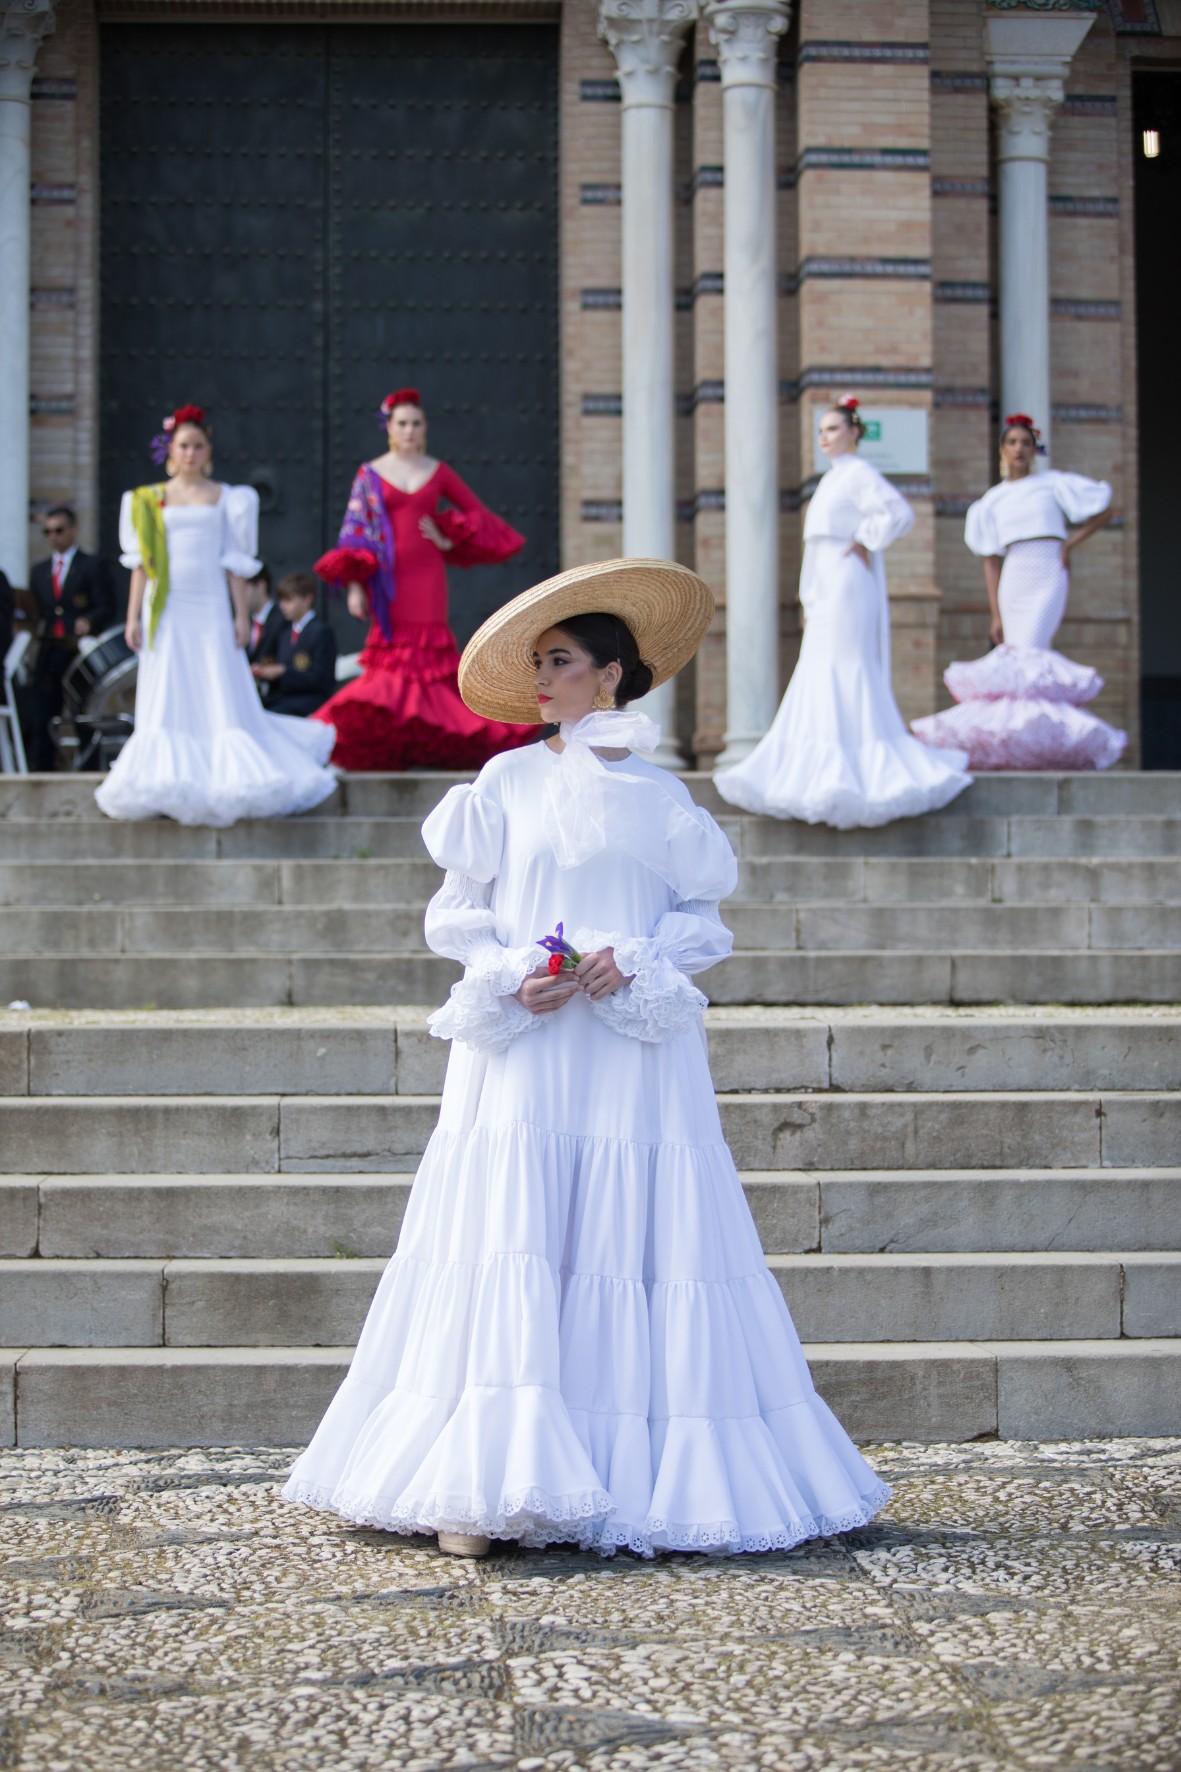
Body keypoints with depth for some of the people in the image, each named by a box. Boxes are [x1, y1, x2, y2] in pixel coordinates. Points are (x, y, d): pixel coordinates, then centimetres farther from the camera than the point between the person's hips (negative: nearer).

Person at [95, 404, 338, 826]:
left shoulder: (224, 499, 7)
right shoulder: (149, 500, 8)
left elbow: (236, 563, 6)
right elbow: (140, 563, 8)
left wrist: (242, 614, 1)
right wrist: (133, 616, 3)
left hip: (211, 609, -1)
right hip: (166, 613, 1)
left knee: (222, 696, -3)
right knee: (167, 700, 0)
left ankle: (231, 778, 4)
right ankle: (170, 782, 3)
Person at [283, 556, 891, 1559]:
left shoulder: (659, 795, 10)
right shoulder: (508, 782, 10)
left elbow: (704, 923, 9)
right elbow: (456, 914, 8)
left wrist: (632, 965, -10)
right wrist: (516, 976, -10)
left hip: (634, 1054, 0)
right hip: (522, 1052, 0)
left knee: (640, 1244, -4)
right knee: (509, 1244, -8)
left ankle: (652, 1479, 3)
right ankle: (480, 1488, -8)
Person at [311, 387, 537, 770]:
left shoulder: (438, 472, 9)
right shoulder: (370, 474, 5)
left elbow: (479, 514, 17)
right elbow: (355, 532, 1)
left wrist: (450, 540, 4)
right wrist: (354, 586, -7)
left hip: (427, 576, 1)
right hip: (387, 578, -1)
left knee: (429, 650, -4)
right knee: (390, 653, -5)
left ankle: (429, 746, 0)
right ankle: (385, 748, -2)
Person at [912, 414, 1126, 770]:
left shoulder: (1052, 484, 6)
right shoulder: (993, 500, 12)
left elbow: (1104, 512, 11)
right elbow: (991, 559, 10)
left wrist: (1070, 544, 0)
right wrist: (995, 614, 4)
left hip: (1048, 579, -4)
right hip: (1013, 582, 4)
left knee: (1028, 657, -18)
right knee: (1017, 661, -4)